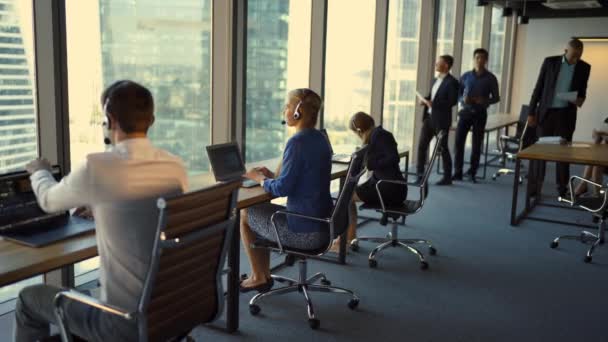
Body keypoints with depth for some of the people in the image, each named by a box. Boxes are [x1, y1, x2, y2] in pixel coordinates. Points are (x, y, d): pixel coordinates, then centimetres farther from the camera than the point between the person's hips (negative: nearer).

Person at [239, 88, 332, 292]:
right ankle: (263, 274, 31)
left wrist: (260, 178, -2)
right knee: (262, 209, 27)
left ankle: (258, 277, 27)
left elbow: (282, 189, -20)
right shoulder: (320, 139, 7)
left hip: (303, 231, -8)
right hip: (323, 225, 8)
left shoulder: (297, 142, -20)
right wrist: (271, 176, 11)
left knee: (245, 215, 15)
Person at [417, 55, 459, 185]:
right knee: (422, 145, 3)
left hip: (441, 120, -8)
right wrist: (425, 101, 2)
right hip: (429, 117, 8)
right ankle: (420, 175, 10)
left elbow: (453, 101, -18)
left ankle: (447, 177, 15)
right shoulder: (435, 80, 15)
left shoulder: (451, 82, -11)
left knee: (443, 148, 2)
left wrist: (434, 104, -24)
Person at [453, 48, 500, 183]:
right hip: (466, 112, 1)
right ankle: (458, 172, 2)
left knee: (476, 144, 3)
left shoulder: (490, 78, 1)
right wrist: (463, 99, -13)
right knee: (458, 141, -6)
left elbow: (496, 97, 4)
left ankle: (472, 173, 12)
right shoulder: (466, 76, 5)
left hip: (480, 114, -1)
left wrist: (484, 101, -16)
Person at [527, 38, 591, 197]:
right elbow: (538, 88, 1)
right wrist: (531, 112, -2)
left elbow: (582, 90, 13)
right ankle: (534, 187, 8)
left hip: (566, 114, 1)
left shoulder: (584, 67, 2)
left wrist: (580, 99, -12)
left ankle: (562, 189, 13)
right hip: (546, 112, -1)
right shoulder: (550, 62, -2)